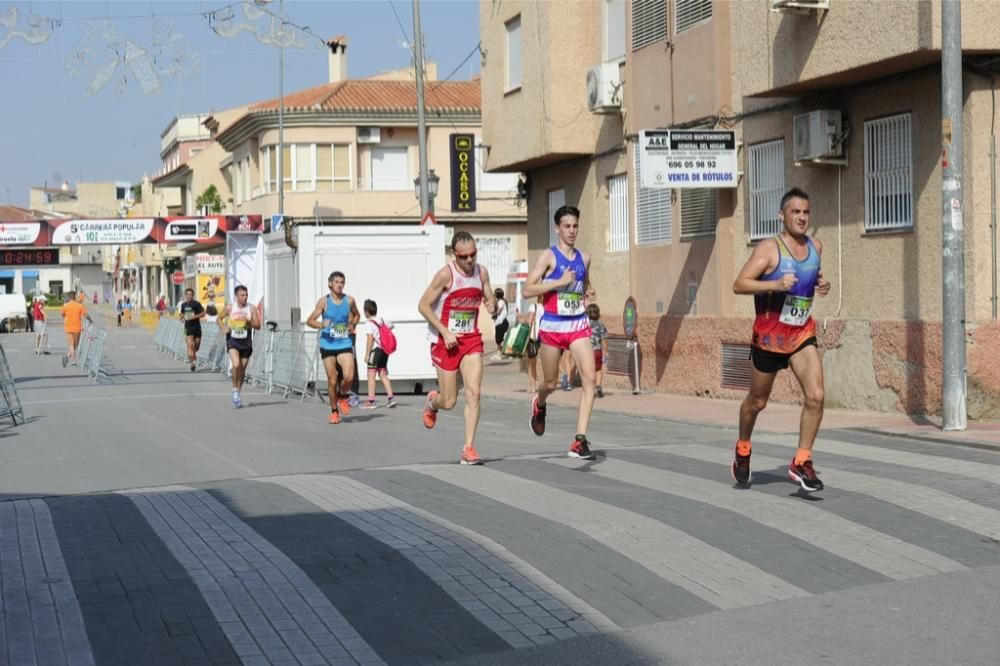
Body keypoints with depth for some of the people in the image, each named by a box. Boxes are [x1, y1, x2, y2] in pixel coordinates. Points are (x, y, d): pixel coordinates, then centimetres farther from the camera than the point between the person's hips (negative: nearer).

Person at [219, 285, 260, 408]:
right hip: (233, 340, -2)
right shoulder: (229, 308, -2)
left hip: (246, 342, 2)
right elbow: (219, 319, 13)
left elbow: (258, 326, -1)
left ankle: (238, 392, 27)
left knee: (242, 369, 9)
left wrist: (250, 322, -20)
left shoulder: (251, 309, -2)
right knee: (236, 365, -22)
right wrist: (223, 328, -5)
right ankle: (235, 390, -5)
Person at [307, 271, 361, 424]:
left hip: (345, 344, 1)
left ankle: (343, 397, 16)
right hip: (328, 344, -1)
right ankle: (334, 411, 19)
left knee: (349, 376, -16)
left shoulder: (349, 300, 3)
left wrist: (352, 324, 4)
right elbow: (310, 321, -4)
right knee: (332, 380, 1)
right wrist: (322, 325, -23)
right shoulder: (324, 301, -4)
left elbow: (356, 315, 23)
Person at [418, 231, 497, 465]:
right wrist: (445, 332, -17)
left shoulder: (482, 273, 2)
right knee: (449, 402, 2)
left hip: (472, 340, 4)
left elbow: (489, 299, 17)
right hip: (446, 341, -4)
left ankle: (469, 448, -4)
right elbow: (423, 305, -11)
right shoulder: (446, 275, -14)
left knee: (474, 393, -10)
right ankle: (432, 402, 40)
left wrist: (492, 305, -9)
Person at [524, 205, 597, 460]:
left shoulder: (584, 258, 9)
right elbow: (528, 289, -15)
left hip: (579, 326, 3)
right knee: (550, 383, 11)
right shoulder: (548, 256, -6)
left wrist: (584, 294, 8)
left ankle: (580, 441, -14)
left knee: (589, 378, -15)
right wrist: (560, 282, -20)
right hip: (552, 326, -3)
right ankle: (539, 405, 50)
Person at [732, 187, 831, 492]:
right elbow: (739, 284, -20)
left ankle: (801, 463, -6)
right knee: (757, 401, 12)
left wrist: (821, 284, 3)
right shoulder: (768, 248, -14)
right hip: (769, 336, -4)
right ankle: (743, 450, 39)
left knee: (816, 396, -15)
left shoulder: (816, 247, 4)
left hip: (803, 335, 4)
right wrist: (775, 284, -33)